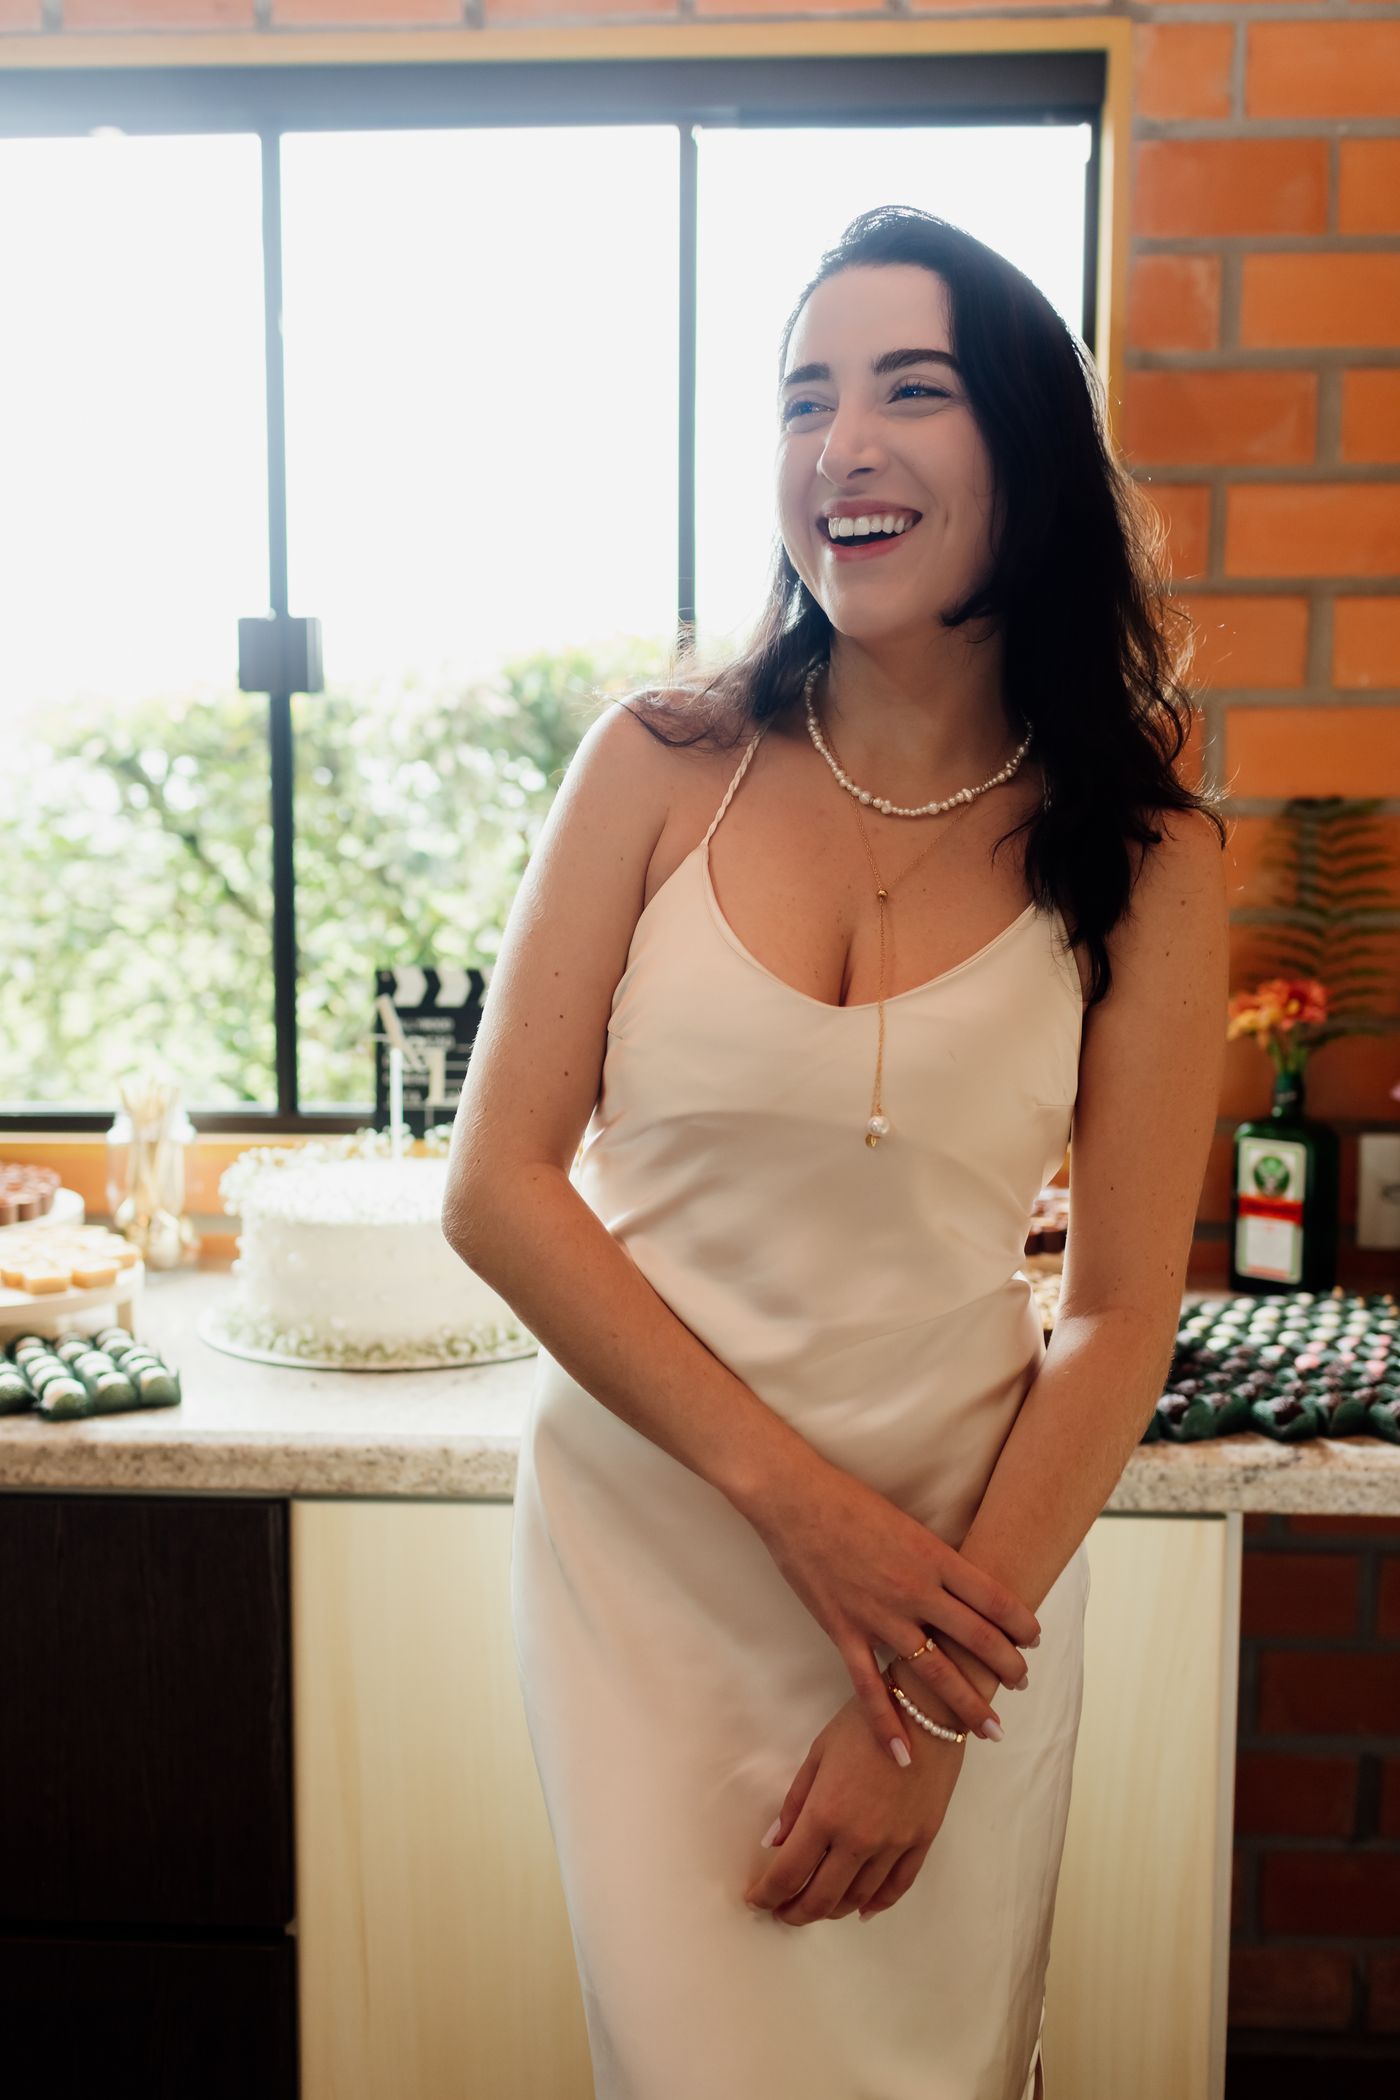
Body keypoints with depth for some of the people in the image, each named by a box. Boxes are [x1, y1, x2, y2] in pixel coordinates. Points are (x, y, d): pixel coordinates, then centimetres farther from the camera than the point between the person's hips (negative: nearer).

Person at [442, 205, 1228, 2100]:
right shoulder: (661, 766, -5)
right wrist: (800, 1500, -14)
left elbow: (1121, 1315, -5)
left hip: (967, 1571, 1)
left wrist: (931, 1713, -8)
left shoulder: (1142, 852, -5)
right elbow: (499, 1184, -7)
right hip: (644, 1536, 0)